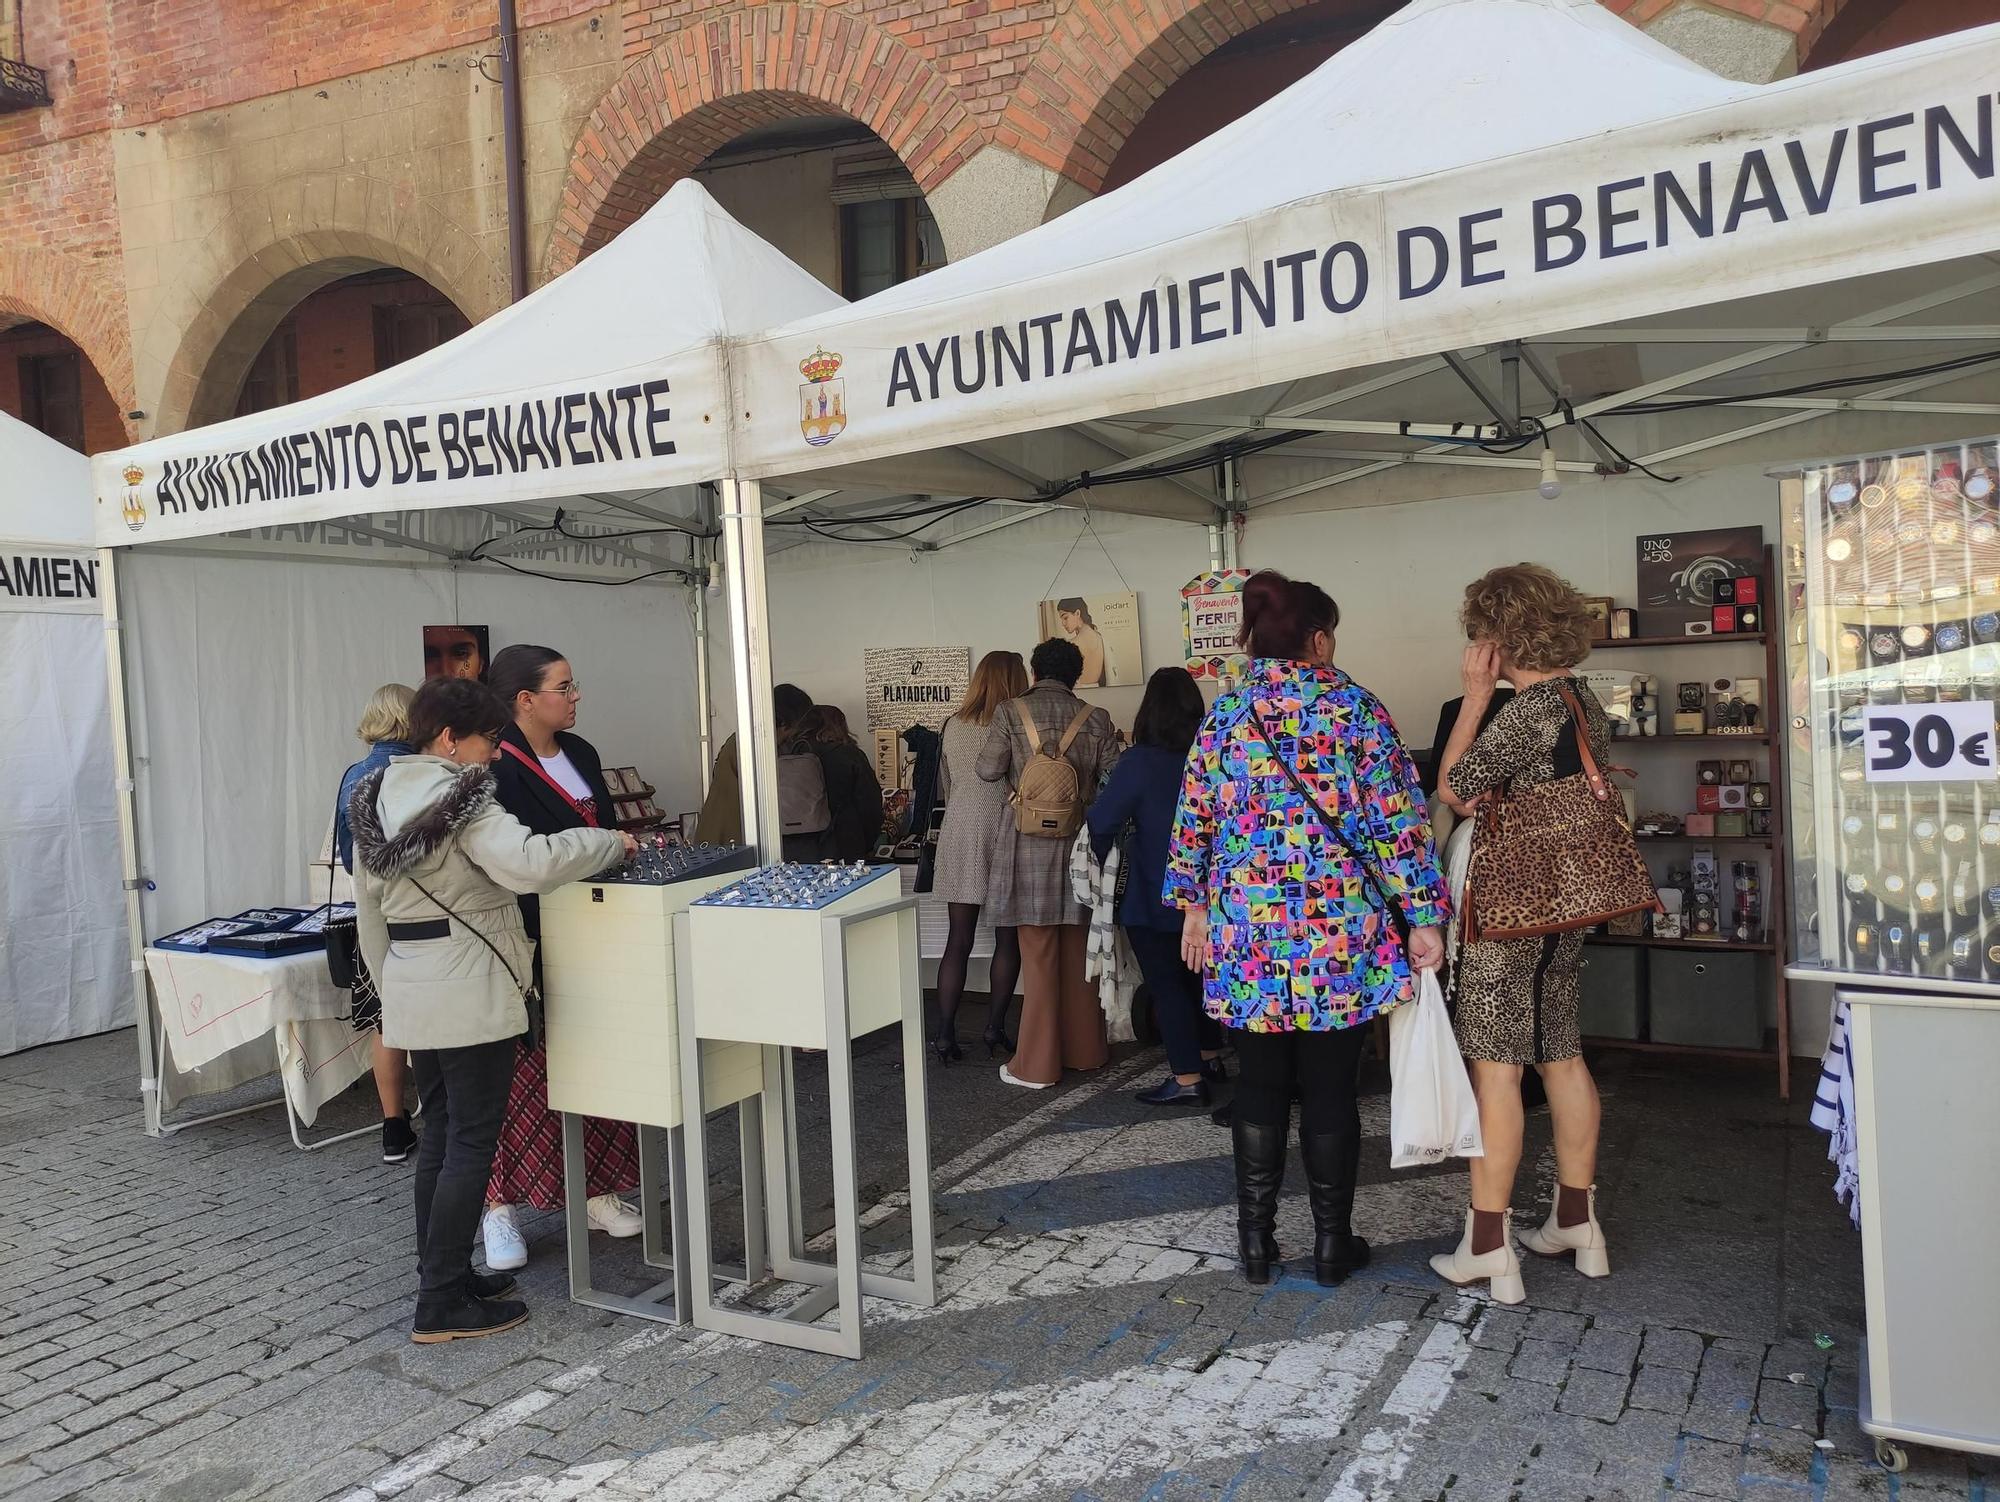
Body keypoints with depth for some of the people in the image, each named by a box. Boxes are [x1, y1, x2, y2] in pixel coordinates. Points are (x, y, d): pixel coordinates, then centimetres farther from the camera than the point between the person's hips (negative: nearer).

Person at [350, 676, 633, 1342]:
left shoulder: (375, 800, 10)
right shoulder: (462, 798, -16)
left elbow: (369, 910, 16)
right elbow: (527, 862, -33)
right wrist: (610, 842, -20)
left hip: (411, 995, 9)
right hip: (471, 996, -8)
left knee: (440, 1136, 17)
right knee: (471, 1143, 0)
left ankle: (443, 1276, 28)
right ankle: (442, 1306, 5)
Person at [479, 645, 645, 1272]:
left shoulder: (580, 753, 12)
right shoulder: (498, 768, -14)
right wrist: (600, 849, -22)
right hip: (529, 942, -7)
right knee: (523, 1073, 0)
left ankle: (596, 1192, 24)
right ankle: (499, 1207, 12)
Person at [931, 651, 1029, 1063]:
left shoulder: (953, 725, 6)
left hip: (959, 832, 4)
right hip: (1004, 831, -4)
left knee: (959, 940, 6)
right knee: (1007, 939, 7)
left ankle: (945, 1035, 3)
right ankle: (995, 1030, 10)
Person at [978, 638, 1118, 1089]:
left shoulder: (1010, 712, -5)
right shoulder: (1096, 719, 1)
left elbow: (988, 769, -5)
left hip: (1029, 840, -3)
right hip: (1081, 843, 3)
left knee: (1038, 954, 2)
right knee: (1079, 951, 15)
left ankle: (1037, 1063, 5)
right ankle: (1084, 1048, 26)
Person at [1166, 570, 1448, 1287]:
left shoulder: (1224, 713, 3)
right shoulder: (1354, 707, -5)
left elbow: (1194, 819, 7)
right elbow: (1396, 818, -8)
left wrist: (1195, 906, 16)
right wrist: (1423, 916, -6)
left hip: (1247, 933, 3)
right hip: (1339, 934, -2)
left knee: (1259, 1087, 13)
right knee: (1329, 1091, 8)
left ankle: (1256, 1241, 21)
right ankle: (1332, 1244, 21)